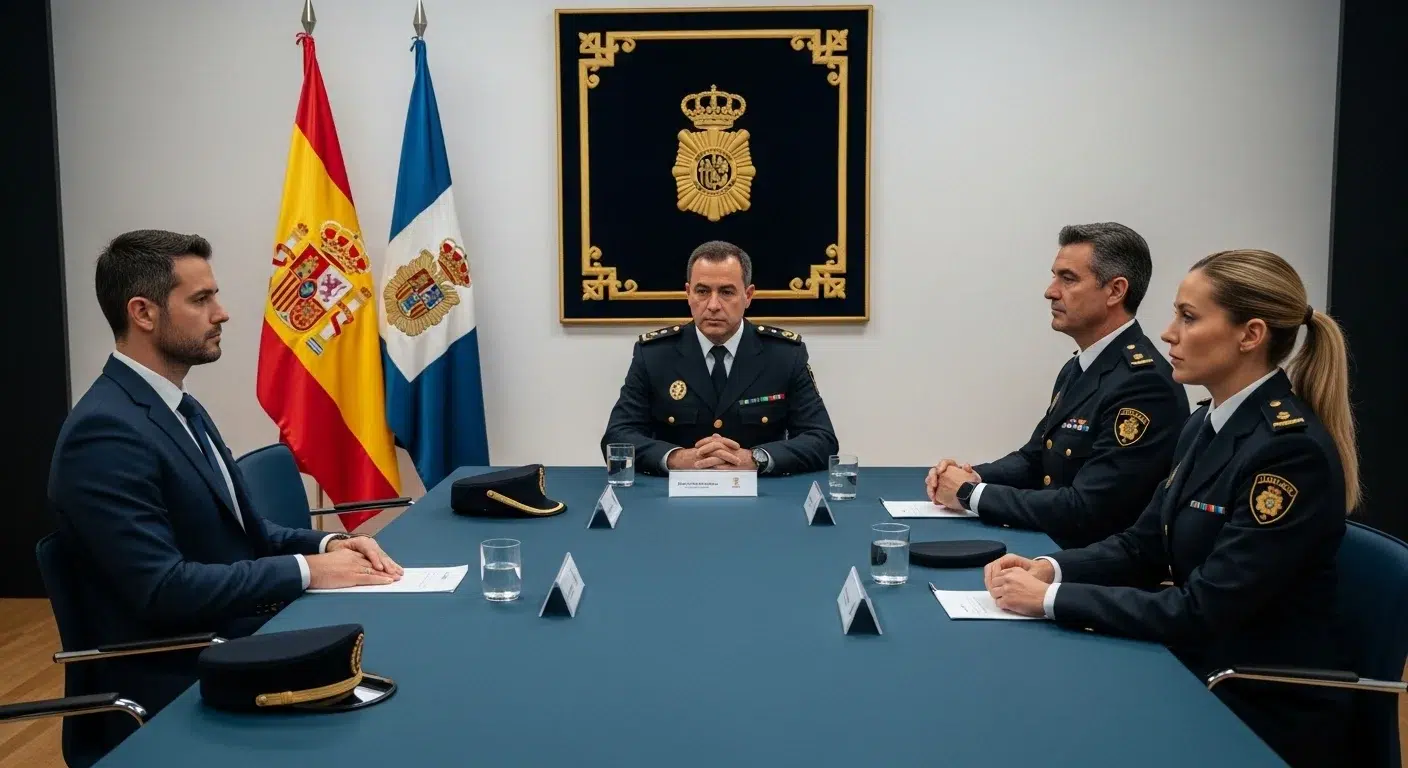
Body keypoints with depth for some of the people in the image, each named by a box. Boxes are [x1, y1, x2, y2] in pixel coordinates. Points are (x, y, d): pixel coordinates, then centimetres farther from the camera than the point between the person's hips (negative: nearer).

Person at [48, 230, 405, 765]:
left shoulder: (183, 410, 12)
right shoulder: (104, 432, -18)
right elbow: (163, 588, -24)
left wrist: (325, 544, -3)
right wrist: (306, 571, -19)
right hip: (174, 692, -8)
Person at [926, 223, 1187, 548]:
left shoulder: (1144, 383, -20)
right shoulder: (1077, 369, 11)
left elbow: (1085, 511, -25)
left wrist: (972, 493, -17)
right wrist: (973, 475, -2)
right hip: (1051, 547, 8)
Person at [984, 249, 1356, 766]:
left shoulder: (1292, 450, -23)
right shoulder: (1207, 425, 5)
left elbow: (1202, 611, -25)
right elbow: (1144, 545, 9)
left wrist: (1051, 598, -22)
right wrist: (1052, 568, -8)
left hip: (1263, 715, -7)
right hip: (1197, 673, 7)